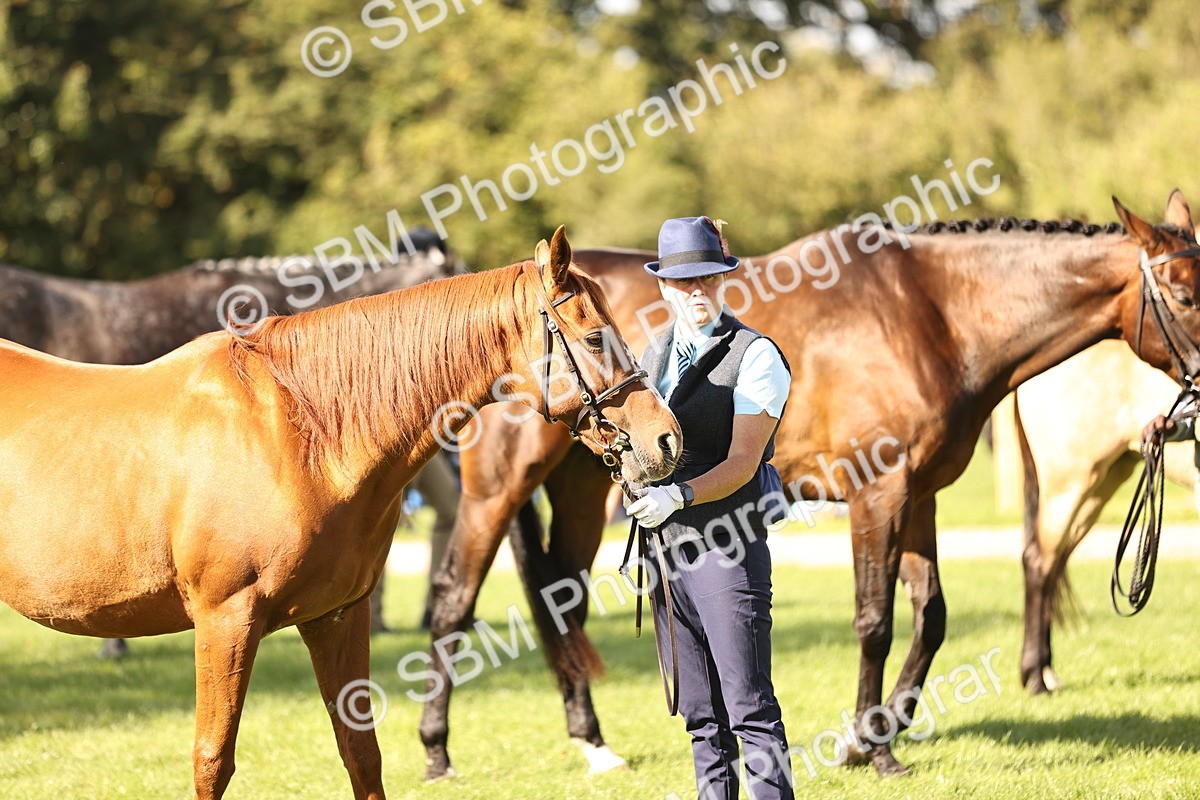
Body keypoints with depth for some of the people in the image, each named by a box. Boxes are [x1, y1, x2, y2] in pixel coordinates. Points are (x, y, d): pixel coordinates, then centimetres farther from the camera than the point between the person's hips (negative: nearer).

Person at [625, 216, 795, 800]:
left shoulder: (755, 356, -7)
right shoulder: (652, 358, 14)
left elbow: (742, 461, -15)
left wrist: (679, 496, -30)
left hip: (727, 545, -7)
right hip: (664, 546, 7)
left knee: (749, 706, -8)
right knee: (700, 712, 11)